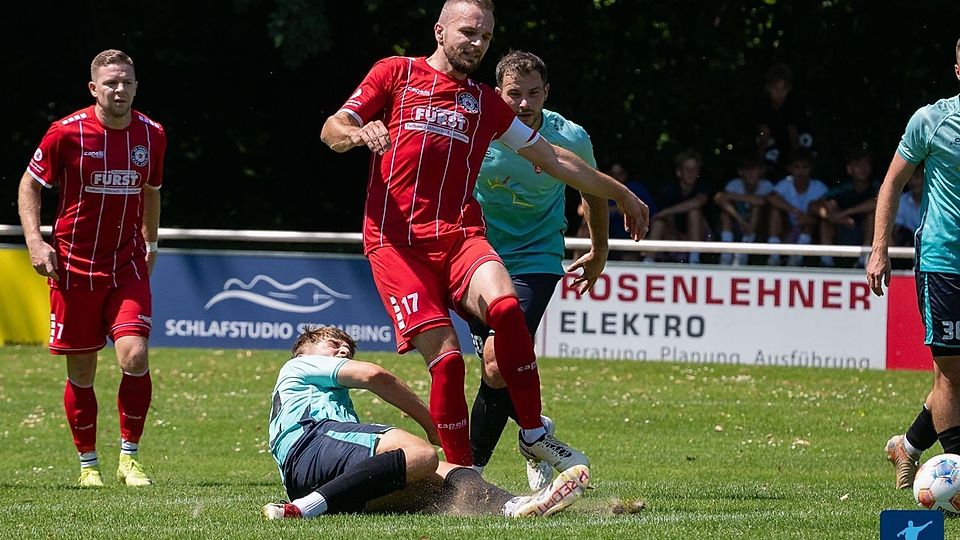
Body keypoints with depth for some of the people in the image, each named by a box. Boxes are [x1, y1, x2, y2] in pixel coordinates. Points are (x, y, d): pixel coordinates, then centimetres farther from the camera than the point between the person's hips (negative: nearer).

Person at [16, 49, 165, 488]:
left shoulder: (151, 135, 2)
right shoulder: (67, 132, -8)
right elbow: (30, 185, 2)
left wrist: (150, 242, 21)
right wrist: (35, 241, -9)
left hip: (128, 267, 2)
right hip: (74, 267, -2)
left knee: (135, 356, -15)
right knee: (81, 373, 3)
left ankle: (129, 457, -1)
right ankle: (88, 464, 18)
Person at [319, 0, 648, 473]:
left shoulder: (486, 104, 22)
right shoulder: (395, 74, 11)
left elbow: (553, 159, 30)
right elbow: (331, 131, 5)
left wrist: (619, 194, 33)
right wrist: (359, 134, -18)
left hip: (460, 236, 3)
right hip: (396, 242, -3)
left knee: (504, 306, -29)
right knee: (445, 356, -18)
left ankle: (533, 434, -16)